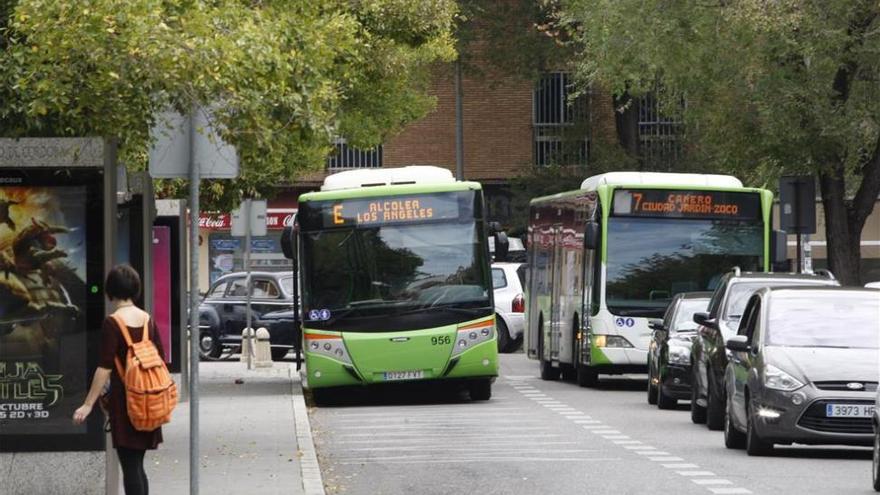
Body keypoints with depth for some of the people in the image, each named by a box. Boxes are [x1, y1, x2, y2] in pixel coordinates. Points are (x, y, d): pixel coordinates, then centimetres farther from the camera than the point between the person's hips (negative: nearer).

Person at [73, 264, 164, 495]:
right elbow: (160, 359, 10)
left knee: (130, 466, -3)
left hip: (124, 398, -6)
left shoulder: (112, 323, -13)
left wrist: (88, 404, -16)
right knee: (137, 465, 14)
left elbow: (105, 367, -17)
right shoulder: (147, 318, 6)